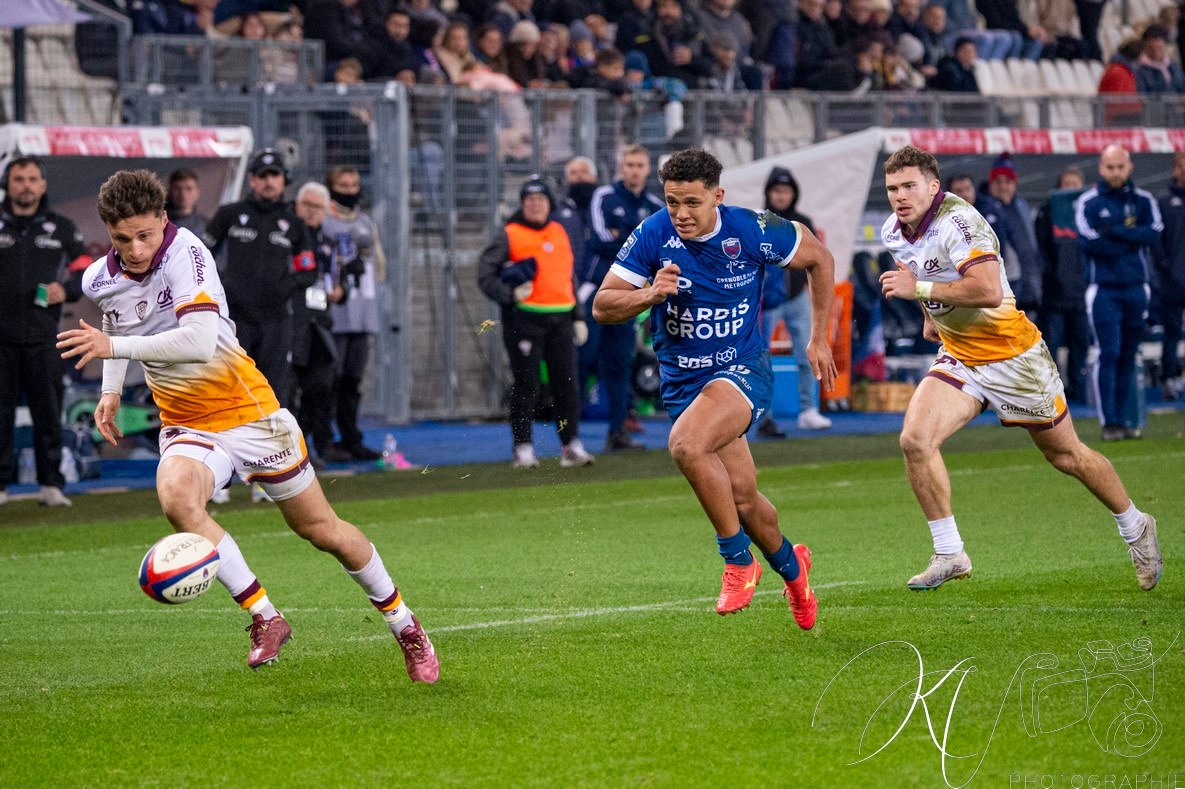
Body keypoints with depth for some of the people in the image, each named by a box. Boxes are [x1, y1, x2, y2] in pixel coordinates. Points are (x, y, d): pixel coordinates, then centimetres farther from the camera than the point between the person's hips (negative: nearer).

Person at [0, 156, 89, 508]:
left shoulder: (60, 228, 11)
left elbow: (86, 270, 12)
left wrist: (66, 289, -8)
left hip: (43, 337, 1)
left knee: (48, 411, 1)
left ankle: (51, 484, 5)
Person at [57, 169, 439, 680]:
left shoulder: (186, 253, -23)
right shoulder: (100, 280, -3)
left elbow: (200, 341, -37)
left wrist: (113, 346, -34)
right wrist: (111, 389, 15)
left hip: (247, 410, -4)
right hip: (185, 424, 4)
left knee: (321, 530, 6)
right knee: (175, 496, -31)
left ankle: (404, 626, 29)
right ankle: (265, 618, -20)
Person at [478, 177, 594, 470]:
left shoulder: (559, 233, 17)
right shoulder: (509, 235, 1)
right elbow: (485, 274, -4)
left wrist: (578, 317, 18)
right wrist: (510, 294, -18)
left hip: (560, 318, 4)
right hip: (524, 319, -4)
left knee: (567, 382, 1)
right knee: (526, 385, -2)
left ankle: (571, 444, 7)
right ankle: (523, 448, 4)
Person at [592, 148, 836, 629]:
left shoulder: (753, 231, -14)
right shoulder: (652, 236, -10)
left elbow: (819, 259, 4)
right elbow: (602, 307, -8)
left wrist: (819, 339, 6)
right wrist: (650, 295, -27)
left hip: (743, 369, -4)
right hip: (681, 380, 4)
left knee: (686, 444, -32)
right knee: (741, 498, 6)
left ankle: (739, 560, -15)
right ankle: (790, 566, 39)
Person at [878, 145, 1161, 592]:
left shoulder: (957, 221, -26)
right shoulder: (892, 233, -1)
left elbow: (988, 290, -38)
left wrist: (919, 289, -35)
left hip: (1013, 355, -6)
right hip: (959, 360, 6)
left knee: (1066, 455, 8)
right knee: (915, 440, -16)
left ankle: (1135, 528, 32)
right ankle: (949, 555, -5)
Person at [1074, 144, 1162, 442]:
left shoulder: (1143, 201, 9)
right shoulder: (1087, 202, -1)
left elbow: (1154, 233, -7)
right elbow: (1089, 242, -14)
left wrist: (1114, 232, -15)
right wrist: (1133, 240, -8)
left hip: (1136, 288, 3)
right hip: (1103, 288, -3)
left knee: (1128, 357, 7)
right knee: (1108, 354, -9)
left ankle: (1127, 420, 11)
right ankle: (1109, 423, -8)